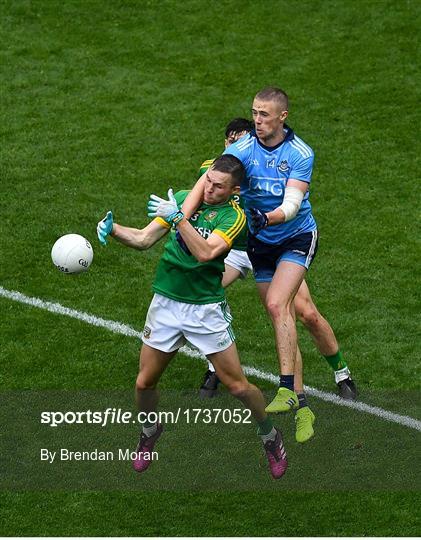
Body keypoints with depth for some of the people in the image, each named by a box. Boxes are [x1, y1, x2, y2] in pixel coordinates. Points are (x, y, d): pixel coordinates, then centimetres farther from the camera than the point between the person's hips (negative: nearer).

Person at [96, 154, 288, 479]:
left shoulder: (233, 216, -11)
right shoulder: (182, 198, 3)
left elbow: (205, 252, -27)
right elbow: (144, 239, 2)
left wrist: (178, 217, -31)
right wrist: (113, 229, -16)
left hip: (206, 308, -4)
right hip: (166, 304, 4)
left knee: (237, 385, -1)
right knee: (144, 382, 6)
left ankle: (270, 437, 25)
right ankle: (150, 431, 37)